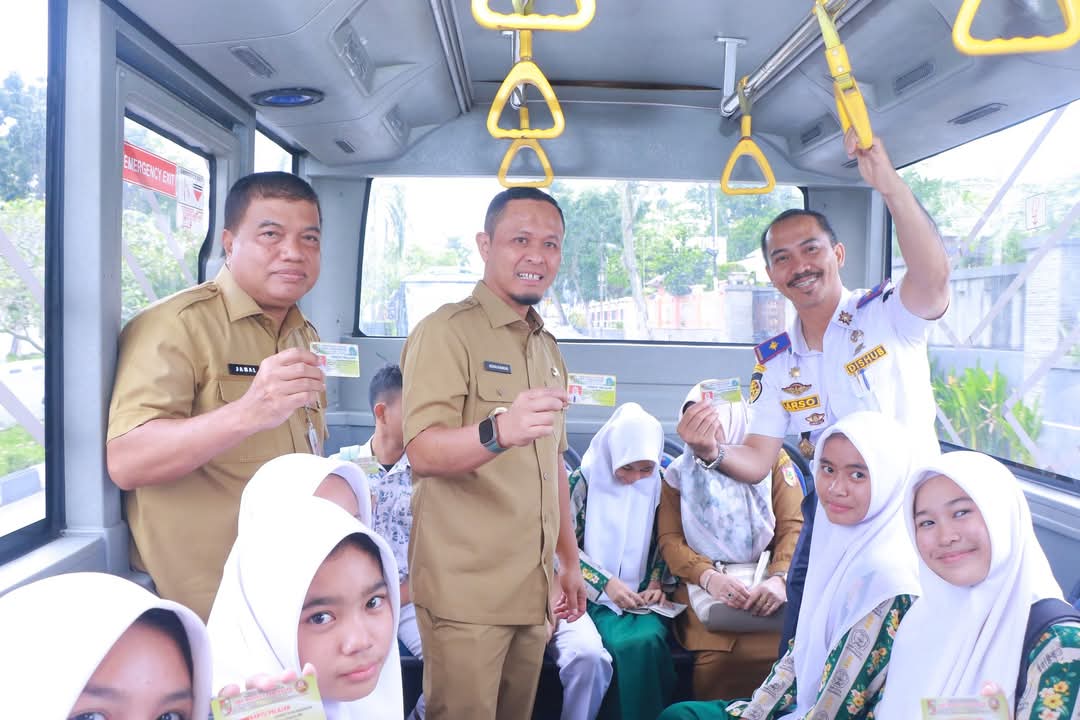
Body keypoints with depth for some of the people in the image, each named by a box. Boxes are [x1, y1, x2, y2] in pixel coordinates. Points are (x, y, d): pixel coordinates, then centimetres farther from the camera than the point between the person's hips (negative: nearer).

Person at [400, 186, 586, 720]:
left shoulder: (547, 346, 14)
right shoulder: (446, 331, -10)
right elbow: (422, 452, -22)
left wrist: (569, 559, 15)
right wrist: (498, 430, -41)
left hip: (533, 589, 7)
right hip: (466, 591, -7)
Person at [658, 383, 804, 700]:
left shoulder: (772, 459, 11)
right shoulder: (679, 472, 14)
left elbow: (794, 527, 2)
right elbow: (670, 539, 3)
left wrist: (780, 578, -18)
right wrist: (708, 576, -17)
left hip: (766, 587, 0)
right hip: (706, 590, 0)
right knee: (717, 657, -30)